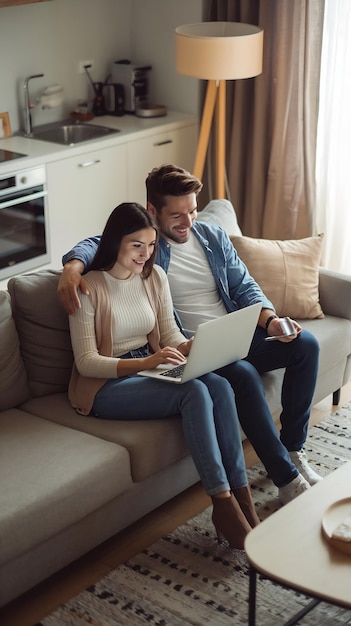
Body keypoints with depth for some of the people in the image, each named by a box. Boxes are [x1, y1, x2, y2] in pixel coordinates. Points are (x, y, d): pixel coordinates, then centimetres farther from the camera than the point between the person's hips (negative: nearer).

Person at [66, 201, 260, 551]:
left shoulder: (154, 276, 5)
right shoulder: (90, 287, -13)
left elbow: (169, 333, 8)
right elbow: (86, 361, -16)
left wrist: (190, 346, -17)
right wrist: (144, 363, -30)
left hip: (151, 367, 6)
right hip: (106, 385, -6)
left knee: (220, 386, -23)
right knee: (195, 392, -30)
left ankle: (240, 498, -22)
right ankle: (224, 507, -27)